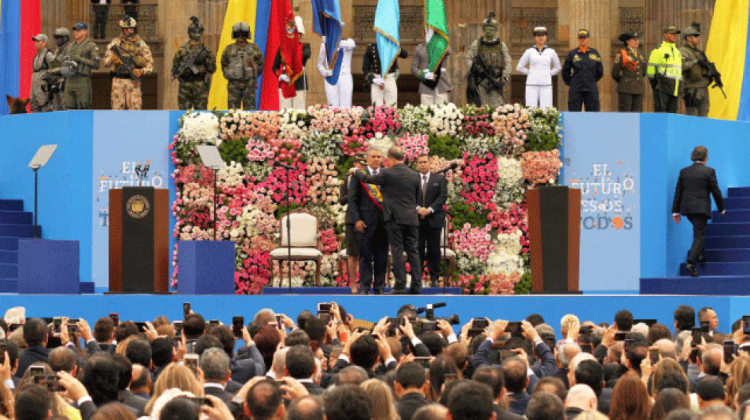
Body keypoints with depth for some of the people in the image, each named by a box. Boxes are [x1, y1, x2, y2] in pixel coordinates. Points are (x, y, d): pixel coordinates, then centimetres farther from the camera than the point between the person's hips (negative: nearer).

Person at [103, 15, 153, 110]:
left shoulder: (141, 44, 9)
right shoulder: (115, 43, 9)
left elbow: (150, 64, 8)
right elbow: (106, 62, 6)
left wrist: (142, 71, -12)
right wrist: (112, 59, -17)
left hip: (133, 81, 0)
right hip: (118, 81, 0)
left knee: (135, 108, -5)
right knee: (117, 108, -2)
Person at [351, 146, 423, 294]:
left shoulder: (387, 173, -8)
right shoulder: (414, 175, 8)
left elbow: (367, 179, 1)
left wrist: (356, 171, 19)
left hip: (394, 218, -5)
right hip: (411, 218, 5)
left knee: (397, 251, -3)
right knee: (412, 251, 6)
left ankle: (400, 286, -6)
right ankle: (417, 286, 4)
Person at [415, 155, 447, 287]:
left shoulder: (439, 179, 9)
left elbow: (443, 197, 0)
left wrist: (430, 209, -13)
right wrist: (417, 208, -15)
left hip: (434, 220, 0)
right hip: (417, 220, 0)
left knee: (434, 250, 1)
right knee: (417, 250, 0)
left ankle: (434, 278, 5)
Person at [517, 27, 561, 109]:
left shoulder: (551, 52, 8)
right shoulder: (529, 52, 6)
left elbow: (558, 68, 20)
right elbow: (519, 67, 13)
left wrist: (549, 74, 8)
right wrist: (529, 73, 4)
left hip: (546, 85, 0)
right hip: (532, 85, 0)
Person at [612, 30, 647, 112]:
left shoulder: (639, 55, 17)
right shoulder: (621, 54, -3)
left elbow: (643, 72, 28)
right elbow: (615, 74, -4)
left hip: (639, 90, 6)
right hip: (626, 90, -6)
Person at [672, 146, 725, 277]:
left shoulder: (684, 172, 7)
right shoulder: (709, 172, -6)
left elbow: (678, 192, 8)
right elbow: (716, 192, -2)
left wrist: (675, 211, 12)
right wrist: (721, 208, 11)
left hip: (687, 208, 5)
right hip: (701, 208, -5)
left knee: (700, 232, 28)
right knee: (699, 235, -4)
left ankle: (701, 255, 31)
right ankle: (691, 262, -20)